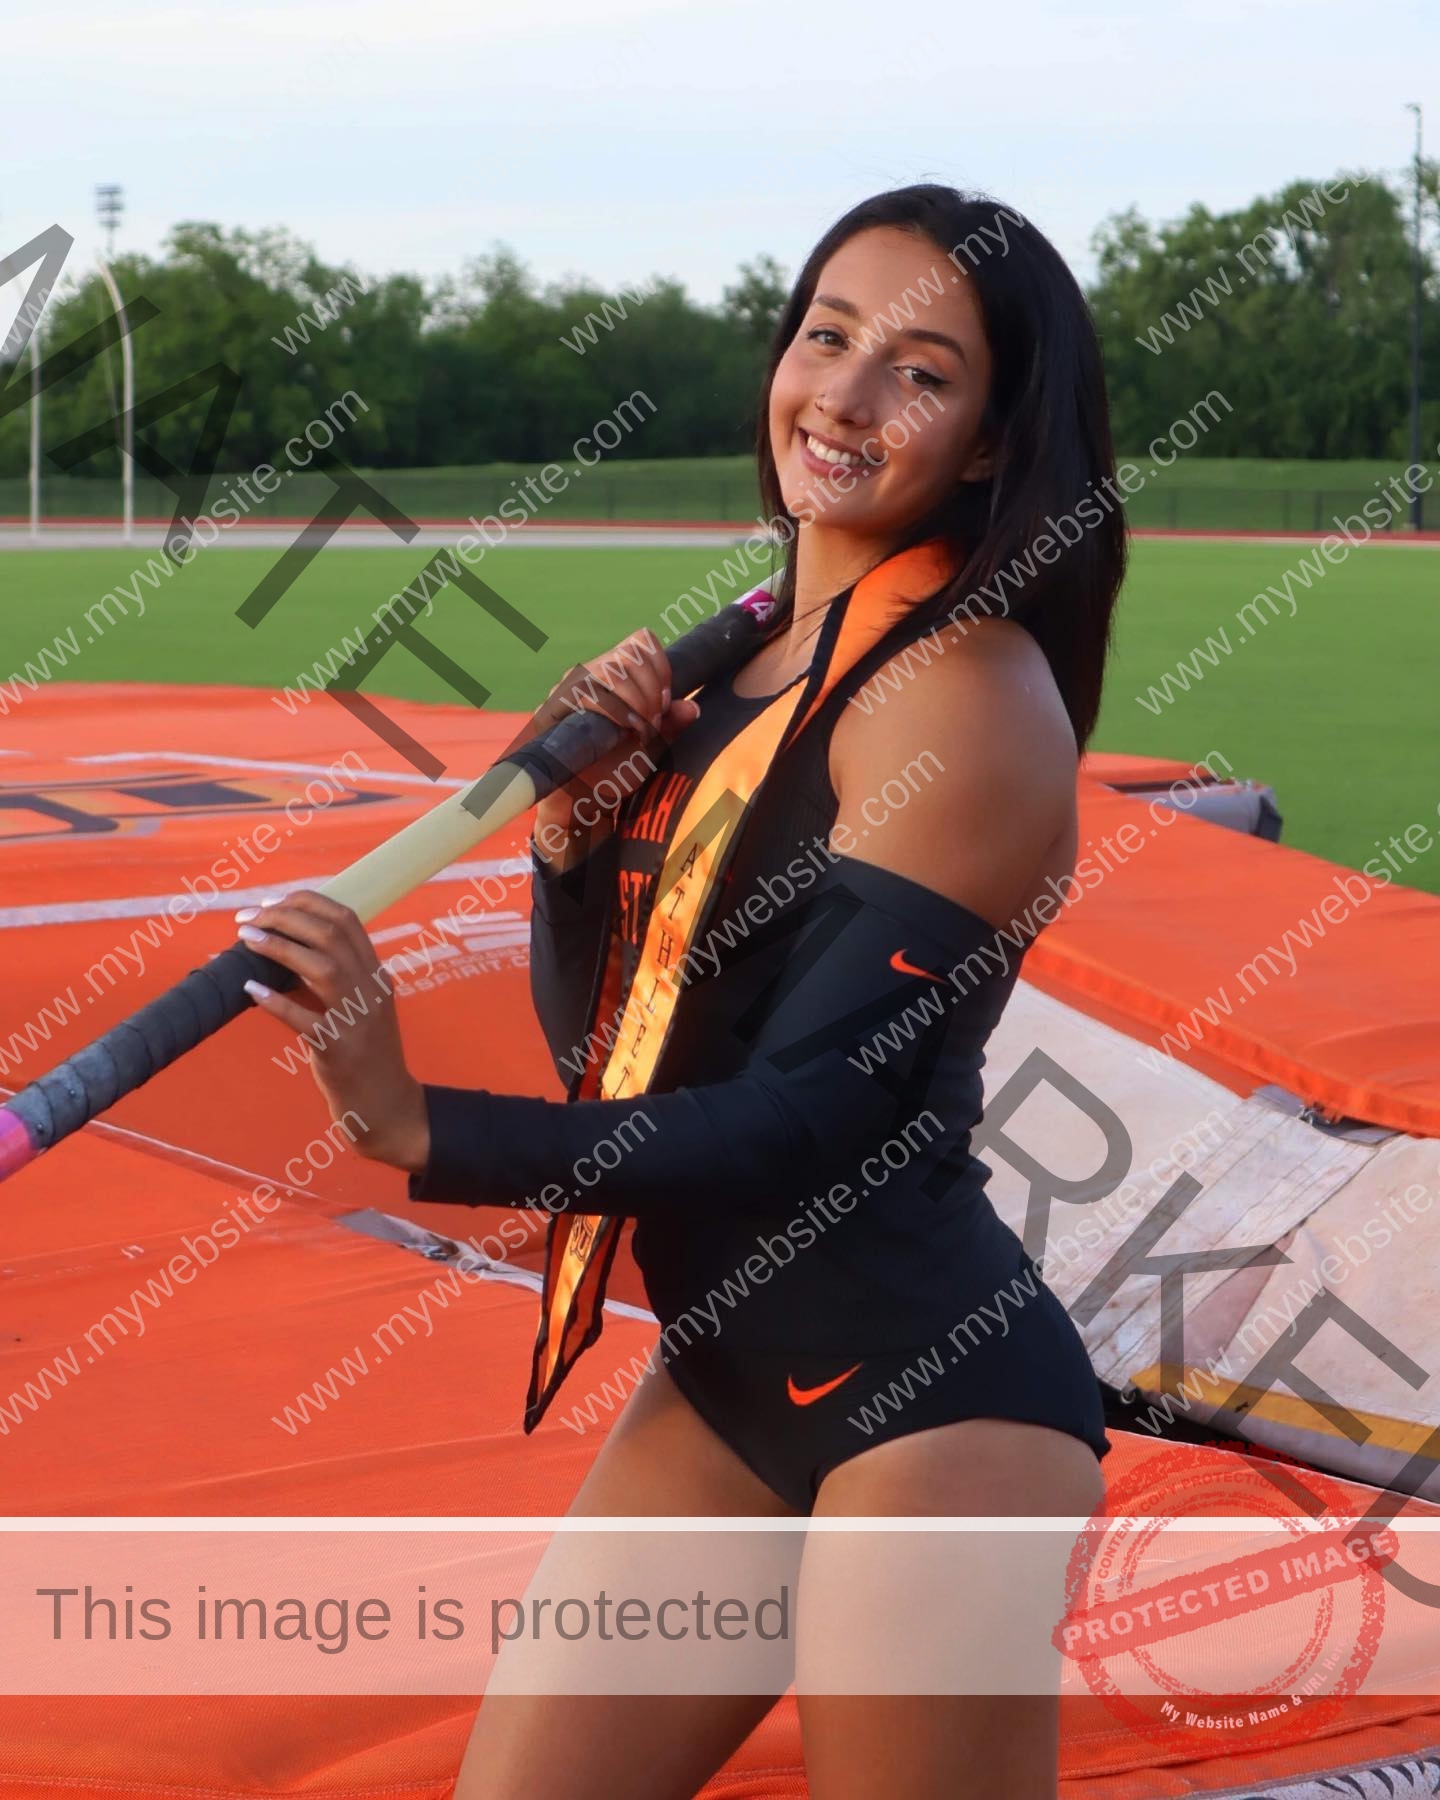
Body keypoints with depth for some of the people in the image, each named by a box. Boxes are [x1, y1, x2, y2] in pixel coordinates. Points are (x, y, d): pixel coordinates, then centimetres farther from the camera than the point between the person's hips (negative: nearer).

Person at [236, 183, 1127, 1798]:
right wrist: (565, 824, -10)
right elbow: (601, 1037, 9)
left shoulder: (963, 689, -17)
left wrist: (425, 1133, -27)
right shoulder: (742, 646, 7)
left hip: (928, 1402, -8)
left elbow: (812, 1120, -22)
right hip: (722, 1377, 8)